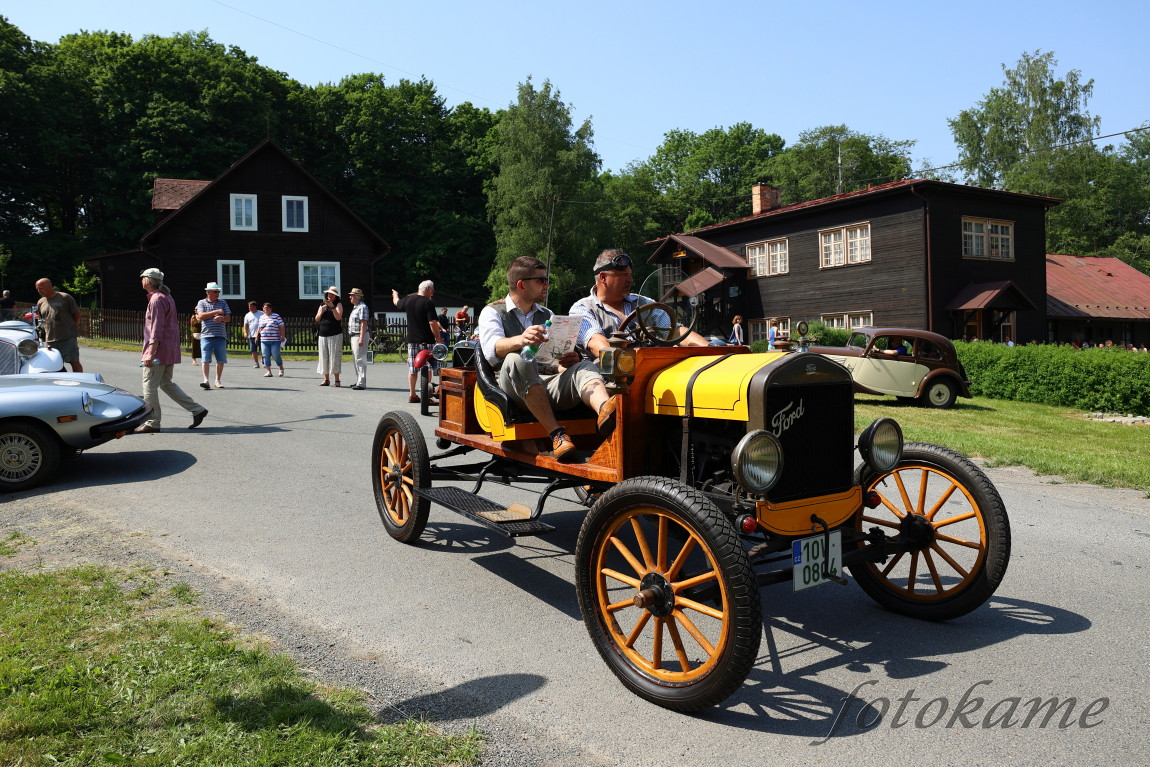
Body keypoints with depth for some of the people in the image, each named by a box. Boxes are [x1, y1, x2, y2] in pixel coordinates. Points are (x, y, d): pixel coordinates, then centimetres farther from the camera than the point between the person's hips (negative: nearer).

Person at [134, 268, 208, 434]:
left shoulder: (156, 300, -14)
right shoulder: (166, 297, 17)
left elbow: (157, 329, -21)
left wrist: (150, 352, -25)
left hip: (159, 350, -10)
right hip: (170, 350, 10)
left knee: (149, 385, -2)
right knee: (166, 384, 16)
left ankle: (152, 423, 2)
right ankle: (197, 410, 11)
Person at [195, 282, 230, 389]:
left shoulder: (223, 302, 15)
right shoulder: (202, 303, 9)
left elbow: (228, 318, 10)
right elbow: (201, 316, -7)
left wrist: (221, 318, -13)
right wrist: (216, 312, -10)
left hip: (221, 336, 2)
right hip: (206, 336, -2)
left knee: (221, 360, 2)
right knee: (206, 359, -10)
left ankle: (217, 381, 12)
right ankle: (206, 380, -14)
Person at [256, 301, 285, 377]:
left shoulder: (276, 316, 1)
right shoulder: (261, 317, 17)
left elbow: (281, 327, -2)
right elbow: (259, 328, 25)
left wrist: (282, 336, -9)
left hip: (275, 340, -5)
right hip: (264, 341, 5)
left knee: (275, 355, -6)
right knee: (266, 356, -1)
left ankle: (281, 369, 16)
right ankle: (269, 371, 2)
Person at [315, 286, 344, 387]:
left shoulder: (338, 304, 2)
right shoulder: (322, 305, 16)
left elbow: (338, 317, -12)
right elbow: (317, 319, 13)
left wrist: (332, 307, -21)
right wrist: (321, 312, -5)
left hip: (335, 335, -5)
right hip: (323, 335, 5)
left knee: (335, 357, -8)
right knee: (324, 357, 4)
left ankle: (337, 380, -5)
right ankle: (326, 379, 10)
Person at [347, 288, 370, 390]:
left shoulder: (362, 307, -13)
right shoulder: (355, 307, 19)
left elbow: (364, 324, -20)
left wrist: (361, 338, -25)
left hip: (360, 336, -11)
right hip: (354, 336, 11)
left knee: (360, 360, -11)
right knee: (355, 359, 14)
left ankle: (362, 384, -11)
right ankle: (358, 381, 21)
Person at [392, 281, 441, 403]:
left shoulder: (408, 300, 7)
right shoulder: (428, 303, -12)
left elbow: (397, 303, 29)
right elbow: (433, 323, -18)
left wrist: (395, 294, 52)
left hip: (411, 340, 6)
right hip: (426, 340, -6)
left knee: (412, 368, 11)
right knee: (427, 368, 0)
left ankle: (412, 395, 15)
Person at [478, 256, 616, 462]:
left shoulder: (547, 316, 27)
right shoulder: (492, 312, 11)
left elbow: (558, 362, 19)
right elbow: (492, 349, -12)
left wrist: (567, 363, -7)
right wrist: (520, 340, -34)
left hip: (550, 386, 4)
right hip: (512, 389, -3)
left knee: (585, 367, -25)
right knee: (517, 360, -36)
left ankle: (605, 410, -60)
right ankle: (556, 434, -41)